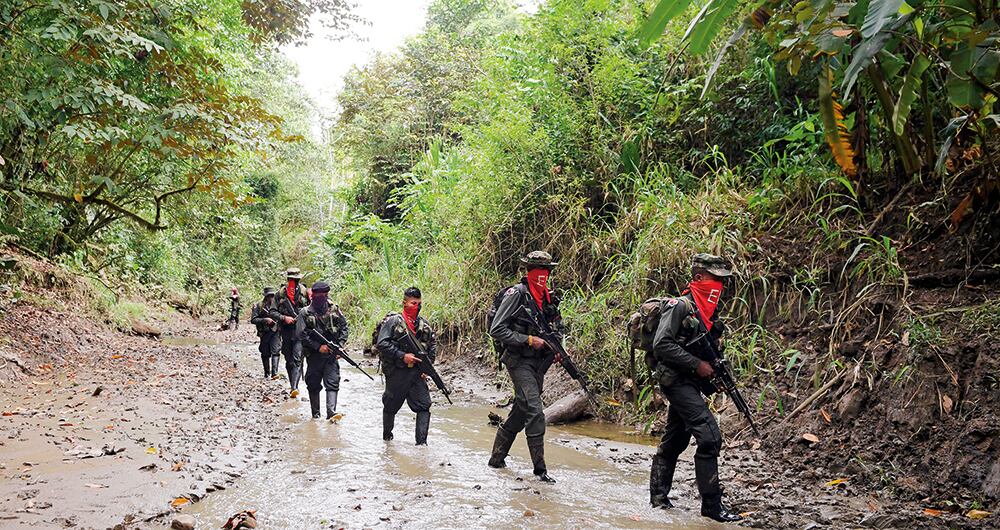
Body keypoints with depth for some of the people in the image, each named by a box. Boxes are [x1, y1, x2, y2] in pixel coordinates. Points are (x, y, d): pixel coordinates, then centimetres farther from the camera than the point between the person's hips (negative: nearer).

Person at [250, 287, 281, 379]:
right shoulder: (258, 306, -1)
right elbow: (253, 320, -7)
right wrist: (265, 320, -18)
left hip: (275, 331, 0)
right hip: (264, 333, 0)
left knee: (275, 351, -15)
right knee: (265, 354, 8)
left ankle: (274, 373, -23)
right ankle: (267, 373, 24)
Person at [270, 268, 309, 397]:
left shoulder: (305, 293, 3)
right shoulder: (280, 294, 6)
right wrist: (284, 318, -4)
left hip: (301, 330, -2)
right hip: (286, 332, 2)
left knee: (297, 360, -6)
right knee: (289, 361, 3)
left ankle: (294, 388, -7)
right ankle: (293, 386, 6)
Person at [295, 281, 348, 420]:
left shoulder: (334, 310, 5)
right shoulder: (305, 313, -4)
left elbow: (344, 327, 11)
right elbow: (300, 334, -9)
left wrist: (340, 345, -2)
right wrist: (318, 346, -14)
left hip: (332, 355, 1)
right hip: (314, 355, -1)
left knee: (332, 383, -10)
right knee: (313, 385, 8)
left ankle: (331, 413, -17)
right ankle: (315, 414, 20)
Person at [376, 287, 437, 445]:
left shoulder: (424, 323, 9)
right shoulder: (393, 321, -7)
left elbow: (433, 345, 18)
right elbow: (382, 344, -14)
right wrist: (402, 356, -18)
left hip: (417, 372, 4)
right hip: (396, 373, -4)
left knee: (424, 406, -6)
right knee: (391, 406, 12)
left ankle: (421, 442, -4)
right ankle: (387, 436, 34)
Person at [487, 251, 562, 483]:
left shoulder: (549, 298, 11)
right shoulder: (517, 294, -11)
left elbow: (558, 326, 26)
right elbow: (496, 330, -15)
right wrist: (528, 340, -19)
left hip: (538, 363, 8)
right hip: (519, 361, -8)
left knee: (520, 413, 14)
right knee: (535, 413, -15)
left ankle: (497, 458, 28)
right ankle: (539, 468, -10)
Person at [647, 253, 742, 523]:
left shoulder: (709, 311, 13)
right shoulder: (679, 306, -14)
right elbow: (661, 345, -21)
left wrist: (716, 367, 5)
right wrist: (696, 364, -21)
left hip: (689, 383, 9)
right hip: (677, 380, -9)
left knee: (674, 440, 15)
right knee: (709, 435, -16)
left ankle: (658, 495, 26)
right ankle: (712, 505, -11)